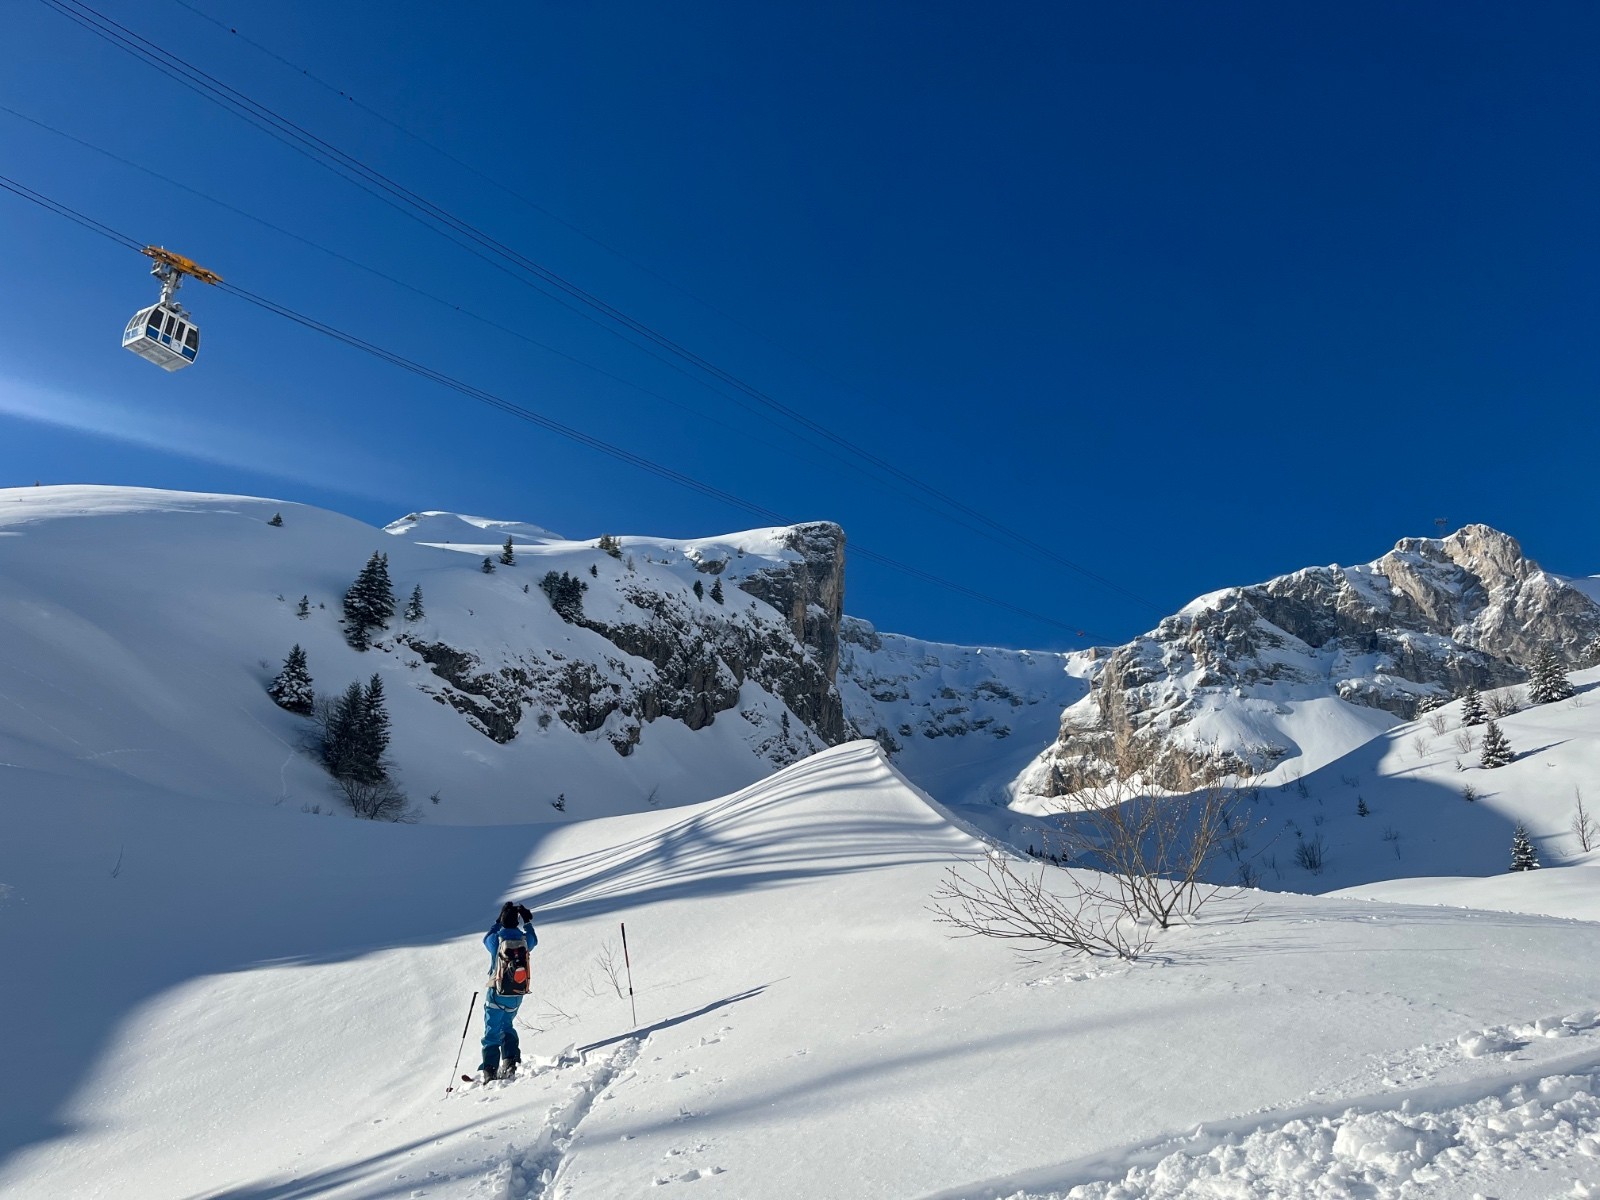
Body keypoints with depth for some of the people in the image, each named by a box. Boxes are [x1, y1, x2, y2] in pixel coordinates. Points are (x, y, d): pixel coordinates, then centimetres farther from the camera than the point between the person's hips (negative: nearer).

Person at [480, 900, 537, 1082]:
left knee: (492, 1031, 6)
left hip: (497, 993, -3)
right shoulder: (524, 939, -5)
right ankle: (510, 1062, 9)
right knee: (507, 1026, 23)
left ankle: (490, 1070, -1)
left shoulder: (496, 940, -12)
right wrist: (528, 922, 33)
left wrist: (498, 921, 21)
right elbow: (534, 940, 21)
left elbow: (487, 939, 14)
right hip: (517, 995, 3)